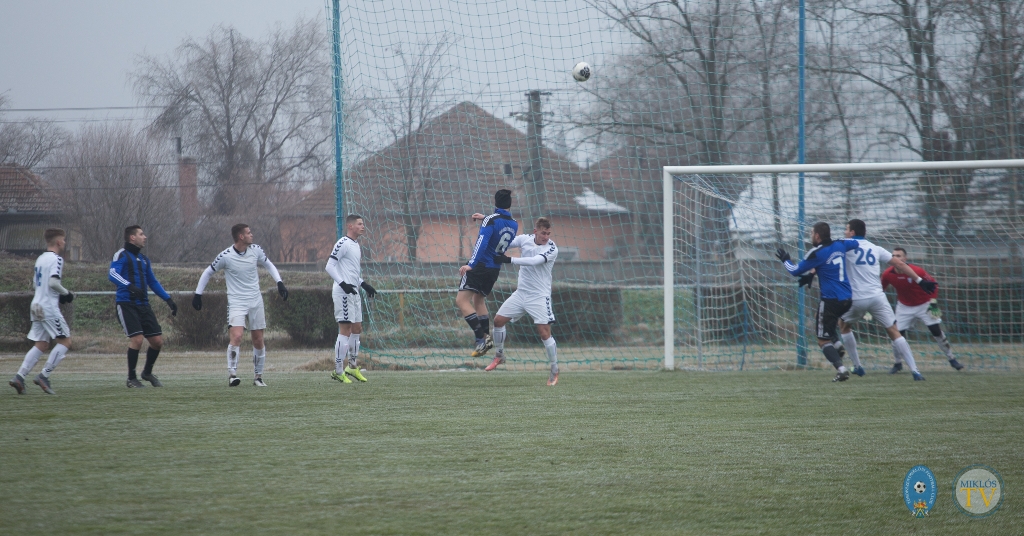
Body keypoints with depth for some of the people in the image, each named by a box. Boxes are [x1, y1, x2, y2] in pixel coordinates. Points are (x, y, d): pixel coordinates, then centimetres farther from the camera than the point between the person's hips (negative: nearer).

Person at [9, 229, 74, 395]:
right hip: (49, 307, -9)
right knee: (65, 341, -3)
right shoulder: (56, 259, -11)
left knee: (41, 344, 10)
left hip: (37, 306, 9)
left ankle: (19, 376, -2)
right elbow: (53, 282, -23)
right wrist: (66, 293, -7)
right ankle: (44, 376, -9)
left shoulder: (40, 259, 17)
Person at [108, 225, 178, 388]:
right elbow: (112, 274, -20)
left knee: (157, 341, 3)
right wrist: (130, 286, -35)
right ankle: (131, 379, -4)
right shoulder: (122, 255, -4)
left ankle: (147, 372, 26)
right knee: (137, 339, -18)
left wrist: (168, 300, 21)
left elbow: (153, 282, 28)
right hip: (126, 304, -7)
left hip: (143, 305, 7)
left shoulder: (144, 260, 20)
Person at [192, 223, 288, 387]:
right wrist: (198, 294, 2)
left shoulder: (255, 251, -1)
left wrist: (279, 282, 6)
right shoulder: (226, 256, -13)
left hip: (256, 301, 4)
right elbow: (208, 272, 1)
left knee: (258, 341, 6)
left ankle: (258, 376, 18)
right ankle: (232, 374, -16)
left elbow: (268, 265, 17)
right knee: (236, 337, -21)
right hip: (236, 303, -4)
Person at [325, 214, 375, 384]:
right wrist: (343, 284, -25)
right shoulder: (343, 243, -12)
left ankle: (352, 366, 26)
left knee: (357, 329, 14)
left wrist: (364, 285, 22)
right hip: (343, 293, -10)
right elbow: (330, 266, -17)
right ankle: (338, 371, -8)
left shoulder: (355, 244, 18)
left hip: (353, 293, 10)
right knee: (345, 330, -10)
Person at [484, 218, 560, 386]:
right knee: (498, 320, 4)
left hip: (539, 296, -5)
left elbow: (535, 261, -31)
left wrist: (509, 260, -36)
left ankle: (555, 372, 2)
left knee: (544, 333, -10)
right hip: (521, 292, 5)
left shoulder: (552, 249, -16)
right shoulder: (524, 239, -1)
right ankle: (499, 356, 26)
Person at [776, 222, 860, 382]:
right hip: (847, 299, 7)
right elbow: (856, 243, 30)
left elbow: (795, 271, -3)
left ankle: (841, 369, -18)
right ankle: (838, 348, 14)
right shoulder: (840, 245, 6)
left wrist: (785, 260, 17)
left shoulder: (817, 253, -12)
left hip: (831, 301, -7)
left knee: (823, 340, -2)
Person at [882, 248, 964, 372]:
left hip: (924, 305, -2)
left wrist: (933, 302, -16)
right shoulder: (888, 274, -15)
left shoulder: (917, 271, -24)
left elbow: (933, 284, -11)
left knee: (936, 331, -6)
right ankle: (897, 364, 15)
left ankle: (952, 359, 7)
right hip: (904, 307, 2)